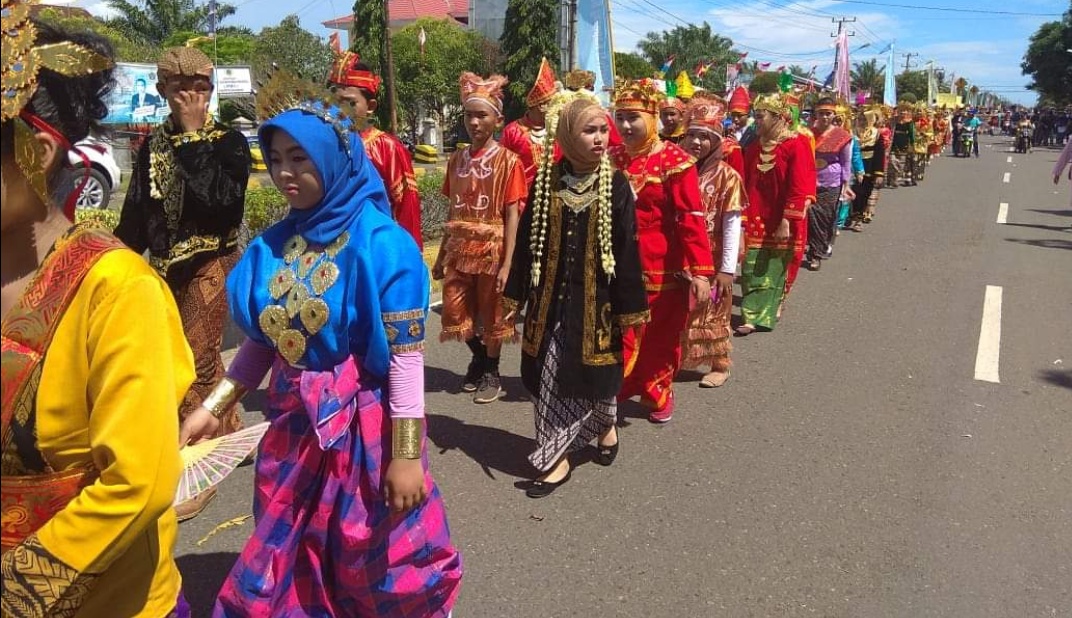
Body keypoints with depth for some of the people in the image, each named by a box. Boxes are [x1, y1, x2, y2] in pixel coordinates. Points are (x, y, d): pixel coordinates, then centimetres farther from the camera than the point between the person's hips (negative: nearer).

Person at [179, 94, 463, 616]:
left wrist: (407, 455, -19)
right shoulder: (275, 243, 2)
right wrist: (211, 408, 7)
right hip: (294, 425, 6)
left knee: (381, 564, 14)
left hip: (363, 428, -6)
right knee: (286, 560, 22)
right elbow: (261, 340, 10)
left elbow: (406, 357, -18)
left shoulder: (379, 244, -17)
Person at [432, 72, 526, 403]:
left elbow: (512, 216, -10)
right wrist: (441, 255, 9)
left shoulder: (507, 160, -7)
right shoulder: (456, 160, 6)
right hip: (460, 249, 4)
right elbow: (453, 212, 10)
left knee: (491, 314, 7)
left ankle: (491, 372, 27)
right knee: (455, 314, 7)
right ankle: (479, 355, 35)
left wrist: (507, 264, -16)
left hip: (492, 249, -4)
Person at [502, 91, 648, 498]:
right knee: (549, 378, 5)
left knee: (595, 373, 10)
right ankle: (557, 459, 20)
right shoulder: (545, 182, 0)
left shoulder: (615, 186, -4)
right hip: (550, 299, 2)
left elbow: (627, 250, -5)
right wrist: (515, 294, 5)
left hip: (595, 299, -2)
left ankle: (605, 426, 41)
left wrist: (630, 306, -5)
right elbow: (526, 242, 4)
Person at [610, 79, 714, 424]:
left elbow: (692, 219, -14)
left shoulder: (675, 161, -9)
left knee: (661, 338, 12)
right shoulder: (612, 159, 6)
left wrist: (701, 270, -19)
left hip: (663, 267, -3)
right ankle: (617, 390, 22)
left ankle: (659, 393, 35)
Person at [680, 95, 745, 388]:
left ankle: (720, 365, 25)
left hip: (711, 262, -3)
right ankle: (677, 360, 28)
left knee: (712, 314, 9)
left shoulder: (726, 176, -9)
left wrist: (728, 268, -13)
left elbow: (732, 225, -11)